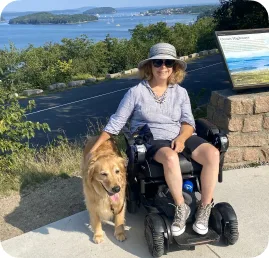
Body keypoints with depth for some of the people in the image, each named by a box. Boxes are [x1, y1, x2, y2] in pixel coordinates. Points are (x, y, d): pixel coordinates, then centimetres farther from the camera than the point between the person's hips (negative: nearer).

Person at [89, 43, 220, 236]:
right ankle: (181, 208, -18)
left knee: (213, 154, -24)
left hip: (180, 138, 4)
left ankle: (205, 208, -11)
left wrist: (181, 138, -17)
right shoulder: (136, 92, -1)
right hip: (151, 141, -4)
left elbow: (188, 121, 5)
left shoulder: (181, 92, 9)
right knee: (171, 158, -39)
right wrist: (95, 148, -4)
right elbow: (116, 122, 0)